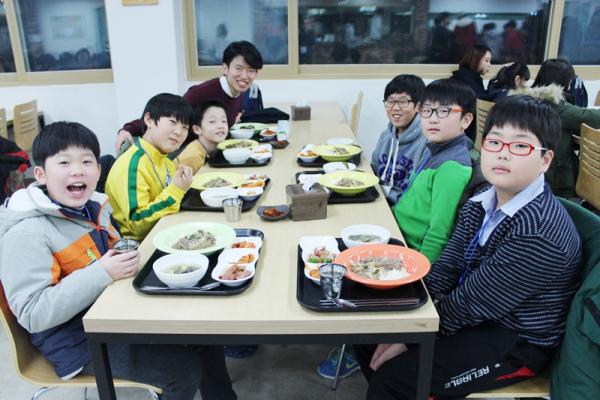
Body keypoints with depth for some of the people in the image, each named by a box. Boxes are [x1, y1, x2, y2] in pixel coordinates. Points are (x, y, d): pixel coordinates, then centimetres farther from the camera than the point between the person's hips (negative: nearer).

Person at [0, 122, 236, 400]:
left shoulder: (94, 204, 4)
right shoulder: (24, 233, -20)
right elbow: (32, 314, -25)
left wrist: (128, 259, -1)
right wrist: (101, 274, -30)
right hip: (78, 339, -8)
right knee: (185, 369, -17)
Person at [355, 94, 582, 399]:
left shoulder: (539, 235, -27)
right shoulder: (481, 203, -2)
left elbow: (471, 304, -24)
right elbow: (445, 270, -4)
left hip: (516, 344, -7)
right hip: (475, 316, 7)